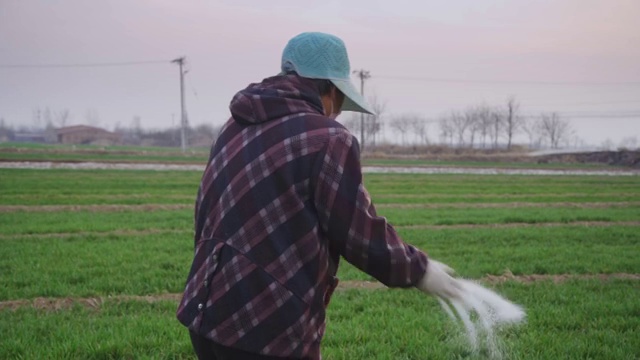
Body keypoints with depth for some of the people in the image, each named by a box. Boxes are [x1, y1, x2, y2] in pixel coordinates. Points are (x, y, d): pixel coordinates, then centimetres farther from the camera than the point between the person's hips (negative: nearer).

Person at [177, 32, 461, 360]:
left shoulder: (234, 129, 13)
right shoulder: (328, 140, -12)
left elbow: (207, 215, 15)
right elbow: (363, 237, -10)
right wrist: (418, 269, 6)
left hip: (206, 313, 8)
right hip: (269, 329, -8)